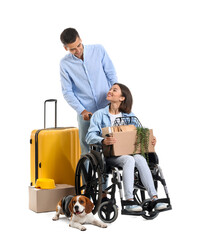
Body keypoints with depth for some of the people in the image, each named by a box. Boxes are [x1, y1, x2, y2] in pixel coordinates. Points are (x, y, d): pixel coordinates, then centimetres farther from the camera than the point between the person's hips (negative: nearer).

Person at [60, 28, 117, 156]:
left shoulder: (99, 50, -4)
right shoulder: (65, 64, -4)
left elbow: (112, 76, 1)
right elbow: (67, 92, -2)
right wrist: (82, 111, -13)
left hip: (107, 108, 0)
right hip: (85, 113, 0)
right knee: (87, 149, 2)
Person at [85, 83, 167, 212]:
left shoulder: (129, 115, 14)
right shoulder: (99, 115, 5)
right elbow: (90, 136, -7)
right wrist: (103, 141, -28)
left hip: (129, 151, 3)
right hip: (109, 155, -3)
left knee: (140, 159, -30)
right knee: (129, 160, -33)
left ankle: (154, 198, -34)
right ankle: (129, 201, -36)